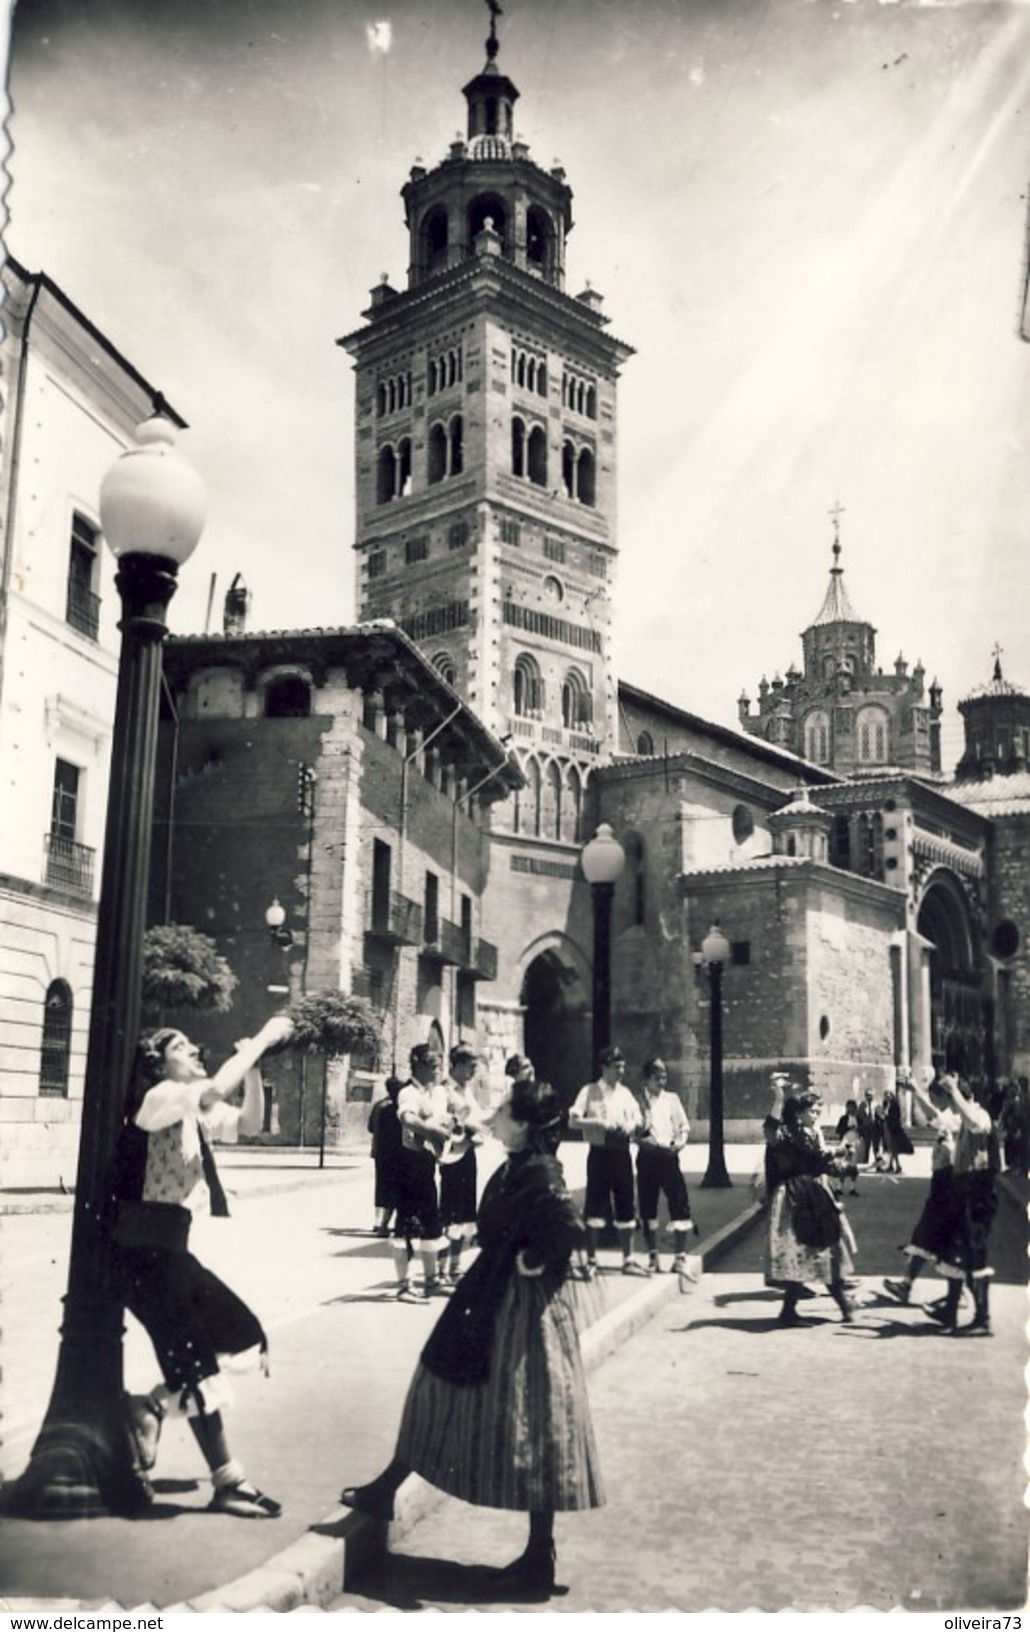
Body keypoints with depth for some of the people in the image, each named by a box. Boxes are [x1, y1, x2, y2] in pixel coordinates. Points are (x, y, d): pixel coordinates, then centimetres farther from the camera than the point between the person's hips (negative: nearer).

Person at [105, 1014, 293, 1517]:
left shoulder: (196, 1109, 15)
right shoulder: (159, 1098, -12)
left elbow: (248, 1122, 10)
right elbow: (217, 1090, -29)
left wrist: (253, 1068, -2)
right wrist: (262, 1038, -22)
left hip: (168, 1246, 9)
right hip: (142, 1248, -9)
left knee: (239, 1334, 10)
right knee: (194, 1355, -7)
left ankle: (148, 1407, 19)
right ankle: (228, 1483, 1)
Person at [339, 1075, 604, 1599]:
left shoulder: (538, 1173, -23)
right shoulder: (515, 1168, 6)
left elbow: (569, 1226, -37)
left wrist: (535, 1262, -24)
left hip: (522, 1309, -10)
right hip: (492, 1300, 10)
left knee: (529, 1427, 1)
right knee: (441, 1388, 20)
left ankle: (540, 1559, 14)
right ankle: (386, 1491, 37)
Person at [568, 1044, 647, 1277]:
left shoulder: (625, 1092, 12)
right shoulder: (590, 1091, -3)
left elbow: (637, 1119, 16)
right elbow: (573, 1120, -9)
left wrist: (631, 1126, -6)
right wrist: (598, 1123, -20)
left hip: (622, 1152, 5)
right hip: (600, 1153, -5)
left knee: (625, 1206, 7)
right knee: (595, 1206, -2)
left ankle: (628, 1259, 16)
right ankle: (591, 1260, 7)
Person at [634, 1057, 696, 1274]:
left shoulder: (672, 1098, 10)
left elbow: (684, 1126, 11)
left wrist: (680, 1142, -7)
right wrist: (645, 1140, -19)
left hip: (669, 1156, 2)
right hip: (648, 1156, -1)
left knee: (680, 1205, -5)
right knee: (647, 1207, 5)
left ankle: (680, 1258, 3)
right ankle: (653, 1258, 18)